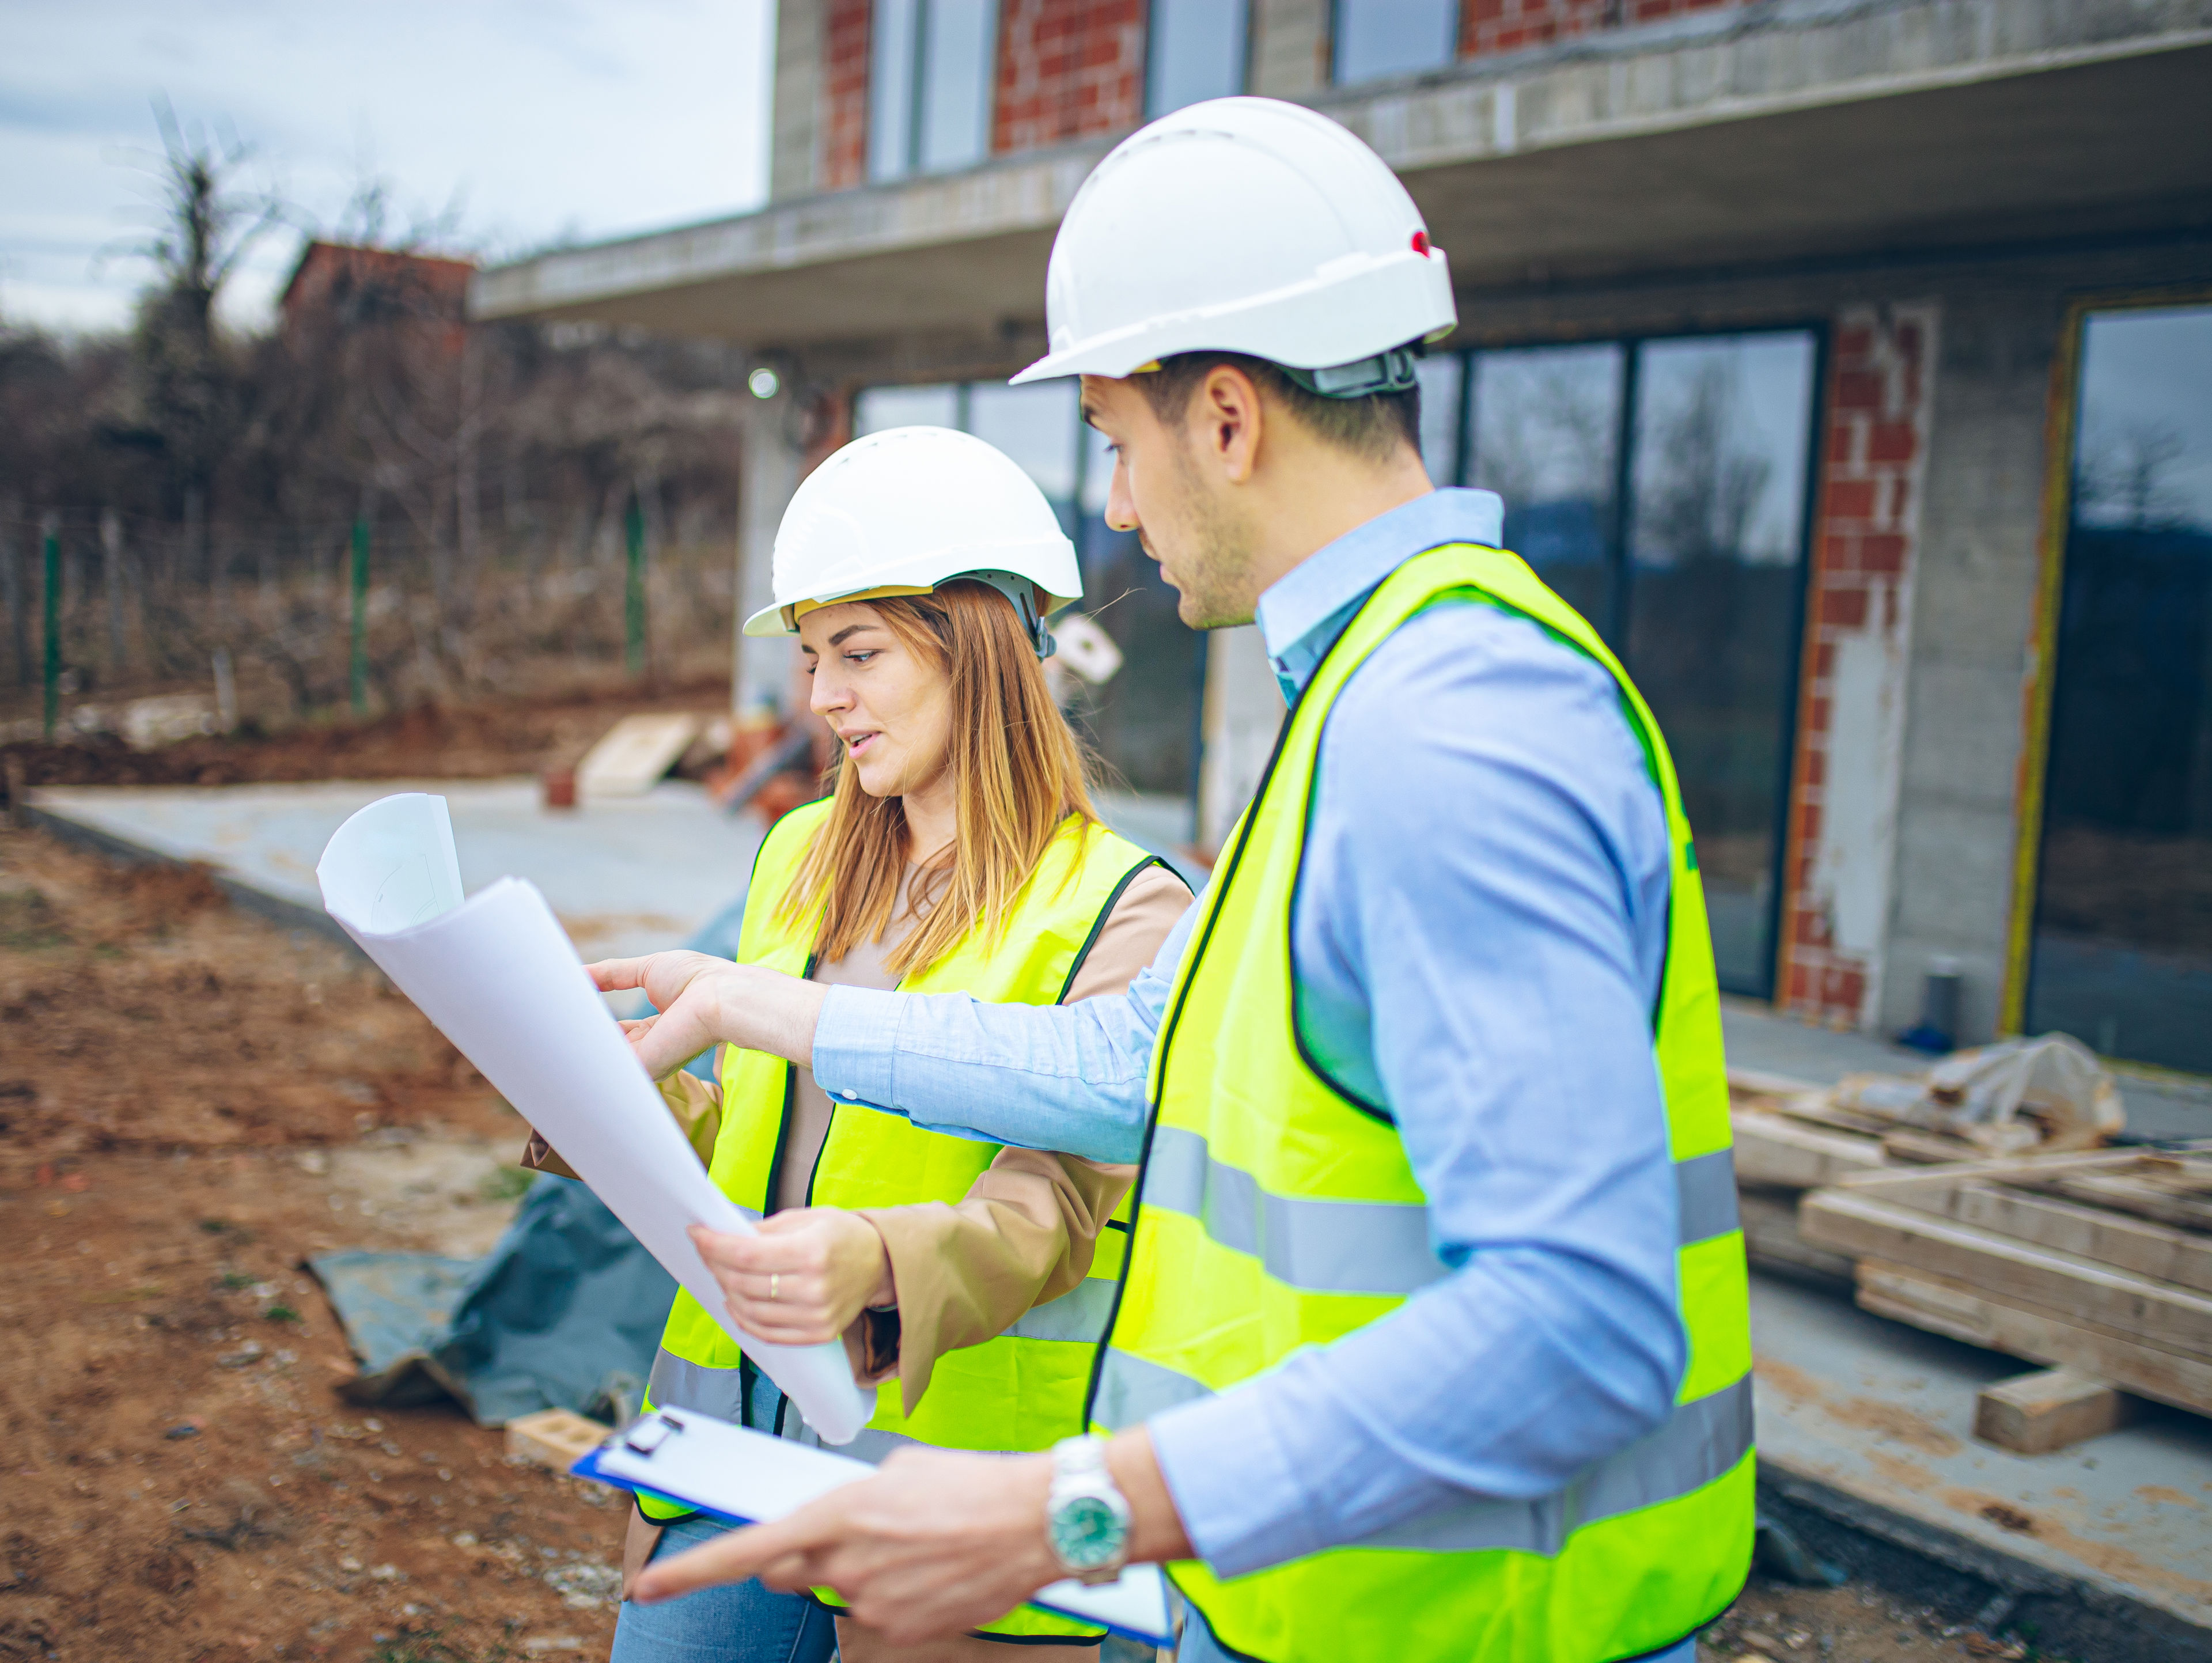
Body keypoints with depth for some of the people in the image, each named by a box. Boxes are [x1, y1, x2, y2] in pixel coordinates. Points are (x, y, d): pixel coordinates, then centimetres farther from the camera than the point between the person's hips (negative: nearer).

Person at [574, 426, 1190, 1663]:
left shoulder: (1120, 909, -11)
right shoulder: (803, 856, 9)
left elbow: (1047, 1212, -19)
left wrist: (873, 1262, -37)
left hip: (946, 1468, -5)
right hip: (734, 1428, 5)